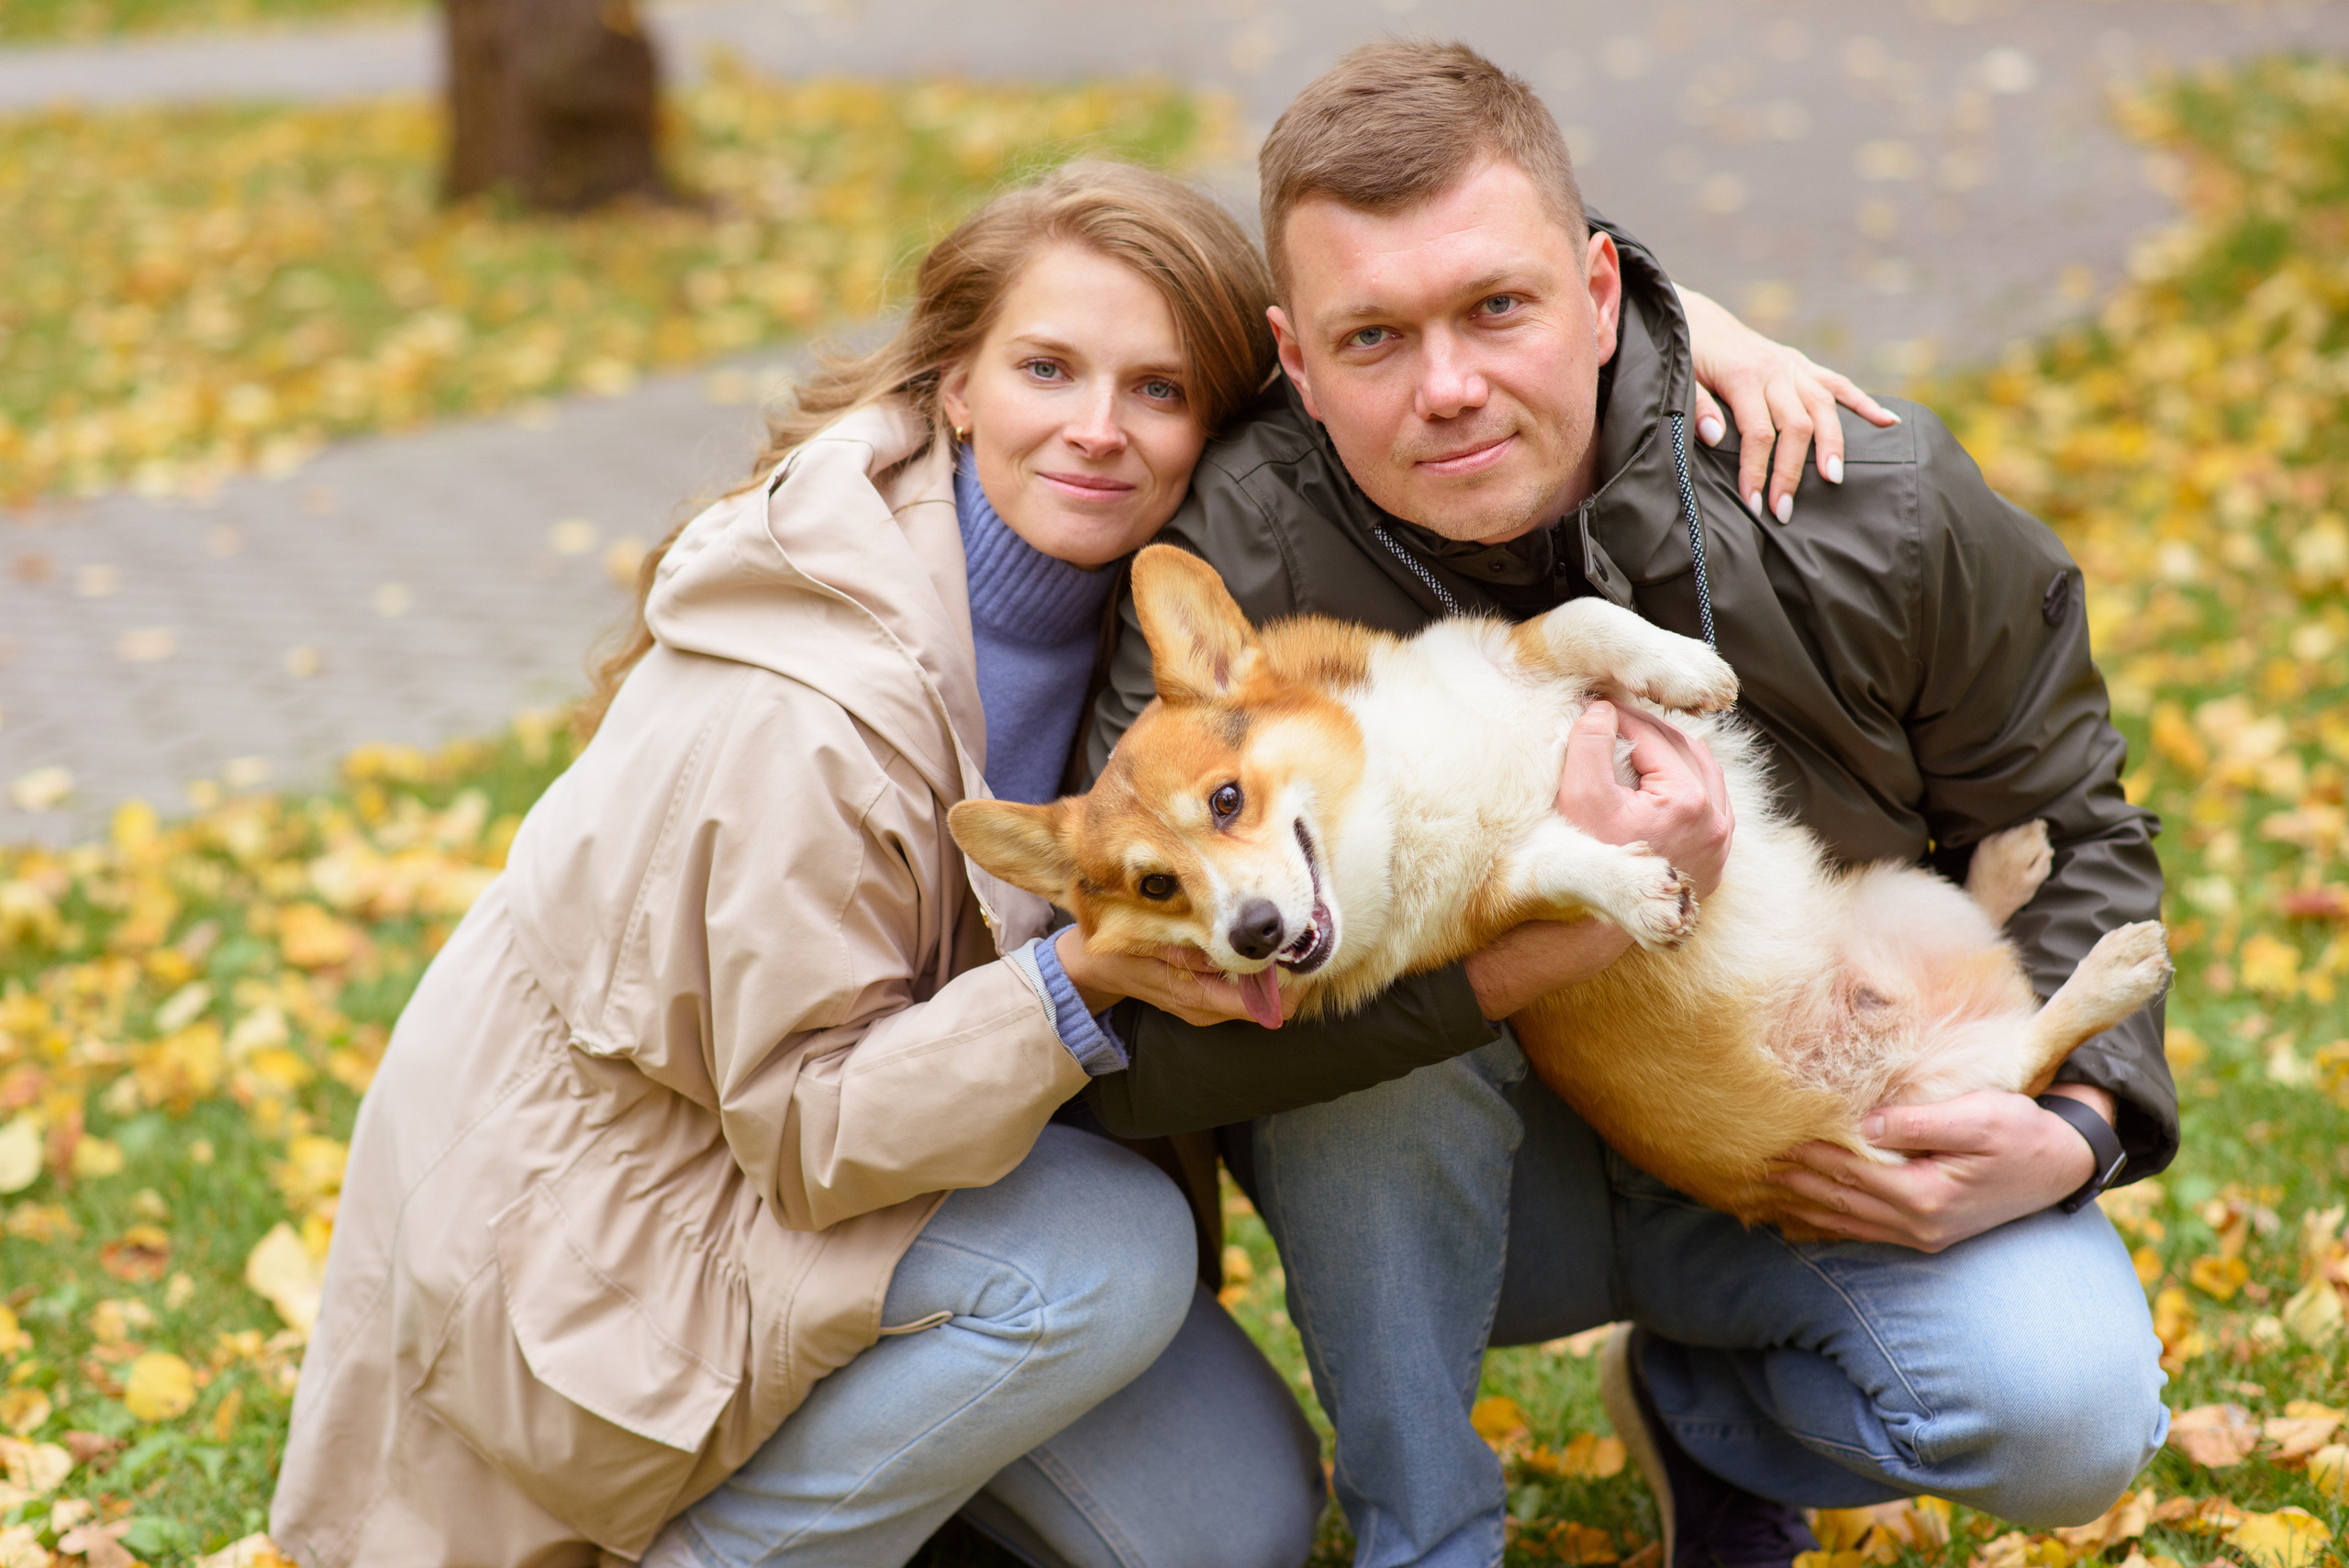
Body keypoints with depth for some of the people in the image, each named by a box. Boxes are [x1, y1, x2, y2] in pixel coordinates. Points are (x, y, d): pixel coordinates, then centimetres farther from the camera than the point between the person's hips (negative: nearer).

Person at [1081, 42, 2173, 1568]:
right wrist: (1559, 929, -40)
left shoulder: (1869, 504, -18)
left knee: (2070, 1417, -24)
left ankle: (1698, 1403, 11)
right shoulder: (1241, 565, -25)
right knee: (1363, 1005, -34)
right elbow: (1127, 1038, -34)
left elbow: (2063, 828, 1)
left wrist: (2077, 1119, -17)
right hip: (1457, 1172, -1)